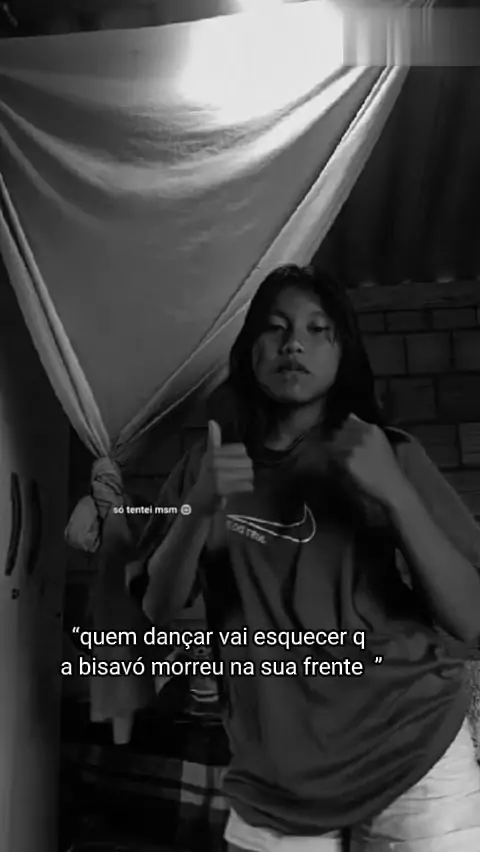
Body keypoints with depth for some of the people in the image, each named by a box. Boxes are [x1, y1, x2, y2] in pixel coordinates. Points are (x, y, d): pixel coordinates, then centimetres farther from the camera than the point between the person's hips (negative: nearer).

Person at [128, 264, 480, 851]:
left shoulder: (390, 455, -5)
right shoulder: (210, 462, 1)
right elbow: (158, 611, -2)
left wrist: (396, 494, -23)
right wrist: (198, 509, -19)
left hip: (411, 758, -1)